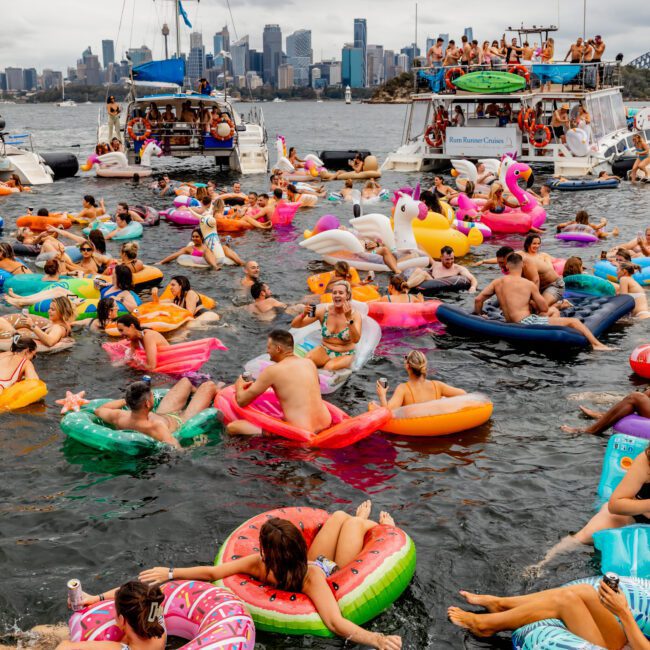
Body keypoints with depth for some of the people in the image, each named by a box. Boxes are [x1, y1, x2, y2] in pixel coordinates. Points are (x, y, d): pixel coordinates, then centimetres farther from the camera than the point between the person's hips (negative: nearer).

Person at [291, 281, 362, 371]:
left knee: (329, 367, -34)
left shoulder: (355, 315, -10)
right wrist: (304, 314, -27)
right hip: (324, 350, 1)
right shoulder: (323, 311, -6)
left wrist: (349, 318, -35)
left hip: (345, 355, -1)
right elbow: (294, 325, -6)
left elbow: (355, 340, -25)